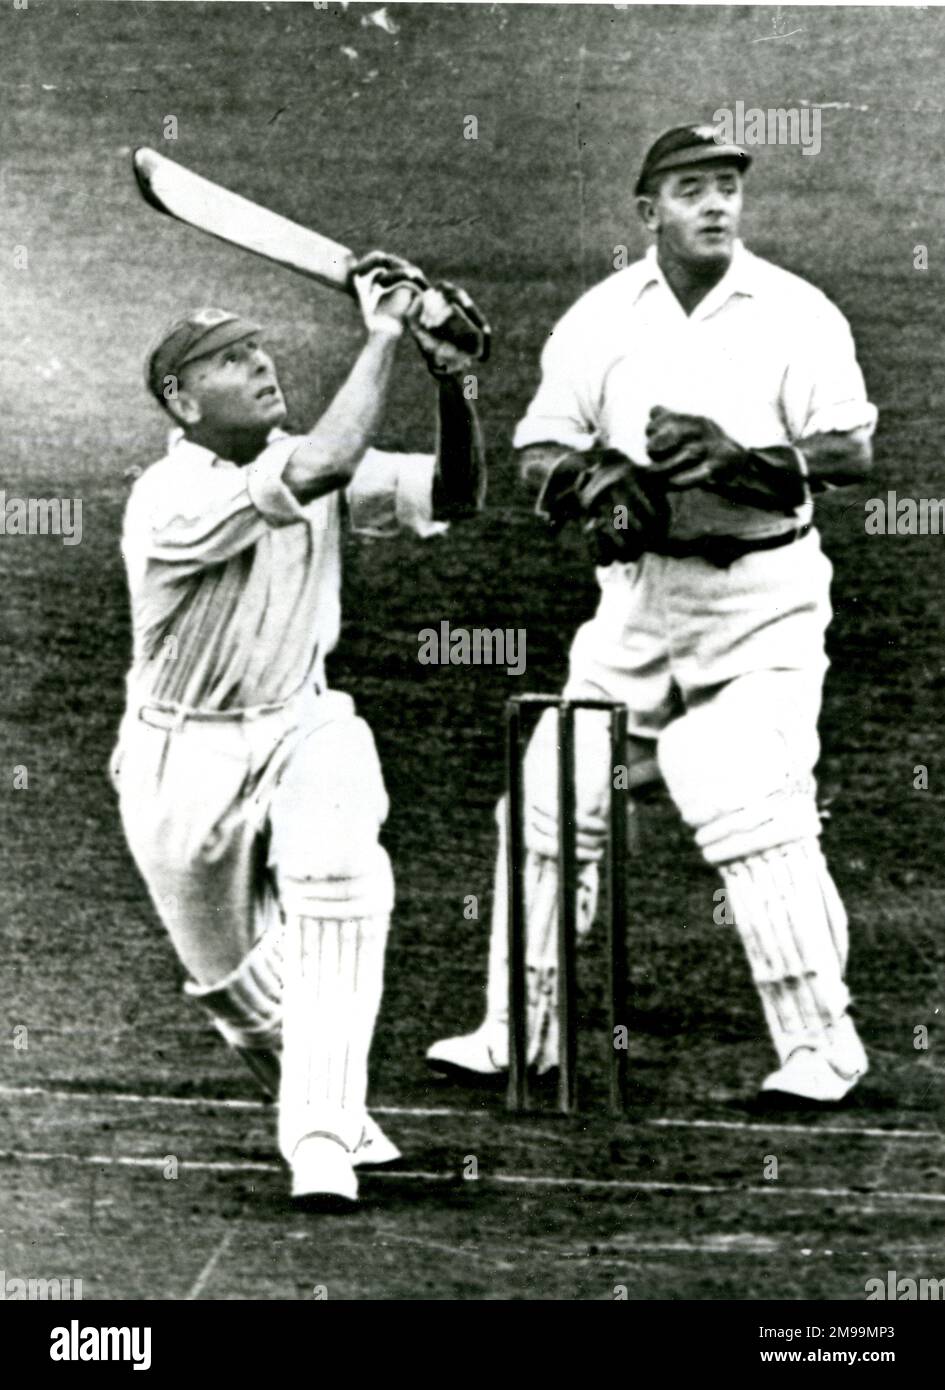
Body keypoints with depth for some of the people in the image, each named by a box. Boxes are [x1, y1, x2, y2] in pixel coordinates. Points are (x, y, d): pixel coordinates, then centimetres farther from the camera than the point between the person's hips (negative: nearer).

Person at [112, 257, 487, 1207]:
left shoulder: (301, 461, -4)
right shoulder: (169, 500, -23)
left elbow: (451, 497, -11)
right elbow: (320, 471, -37)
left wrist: (448, 376, -27)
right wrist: (384, 333, -31)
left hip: (303, 727, 3)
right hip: (186, 761, -3)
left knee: (341, 878, -28)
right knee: (236, 983, 9)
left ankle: (322, 1137, -26)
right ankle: (324, 1103, 40)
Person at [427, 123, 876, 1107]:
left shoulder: (795, 314, -4)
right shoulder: (600, 319, 4)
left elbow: (852, 452, -10)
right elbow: (537, 454, 4)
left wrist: (739, 460, -23)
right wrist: (593, 483, -17)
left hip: (760, 594, -4)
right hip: (638, 590, 4)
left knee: (755, 813, -13)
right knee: (553, 800, 4)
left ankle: (819, 1042, -1)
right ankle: (518, 1030, 18)